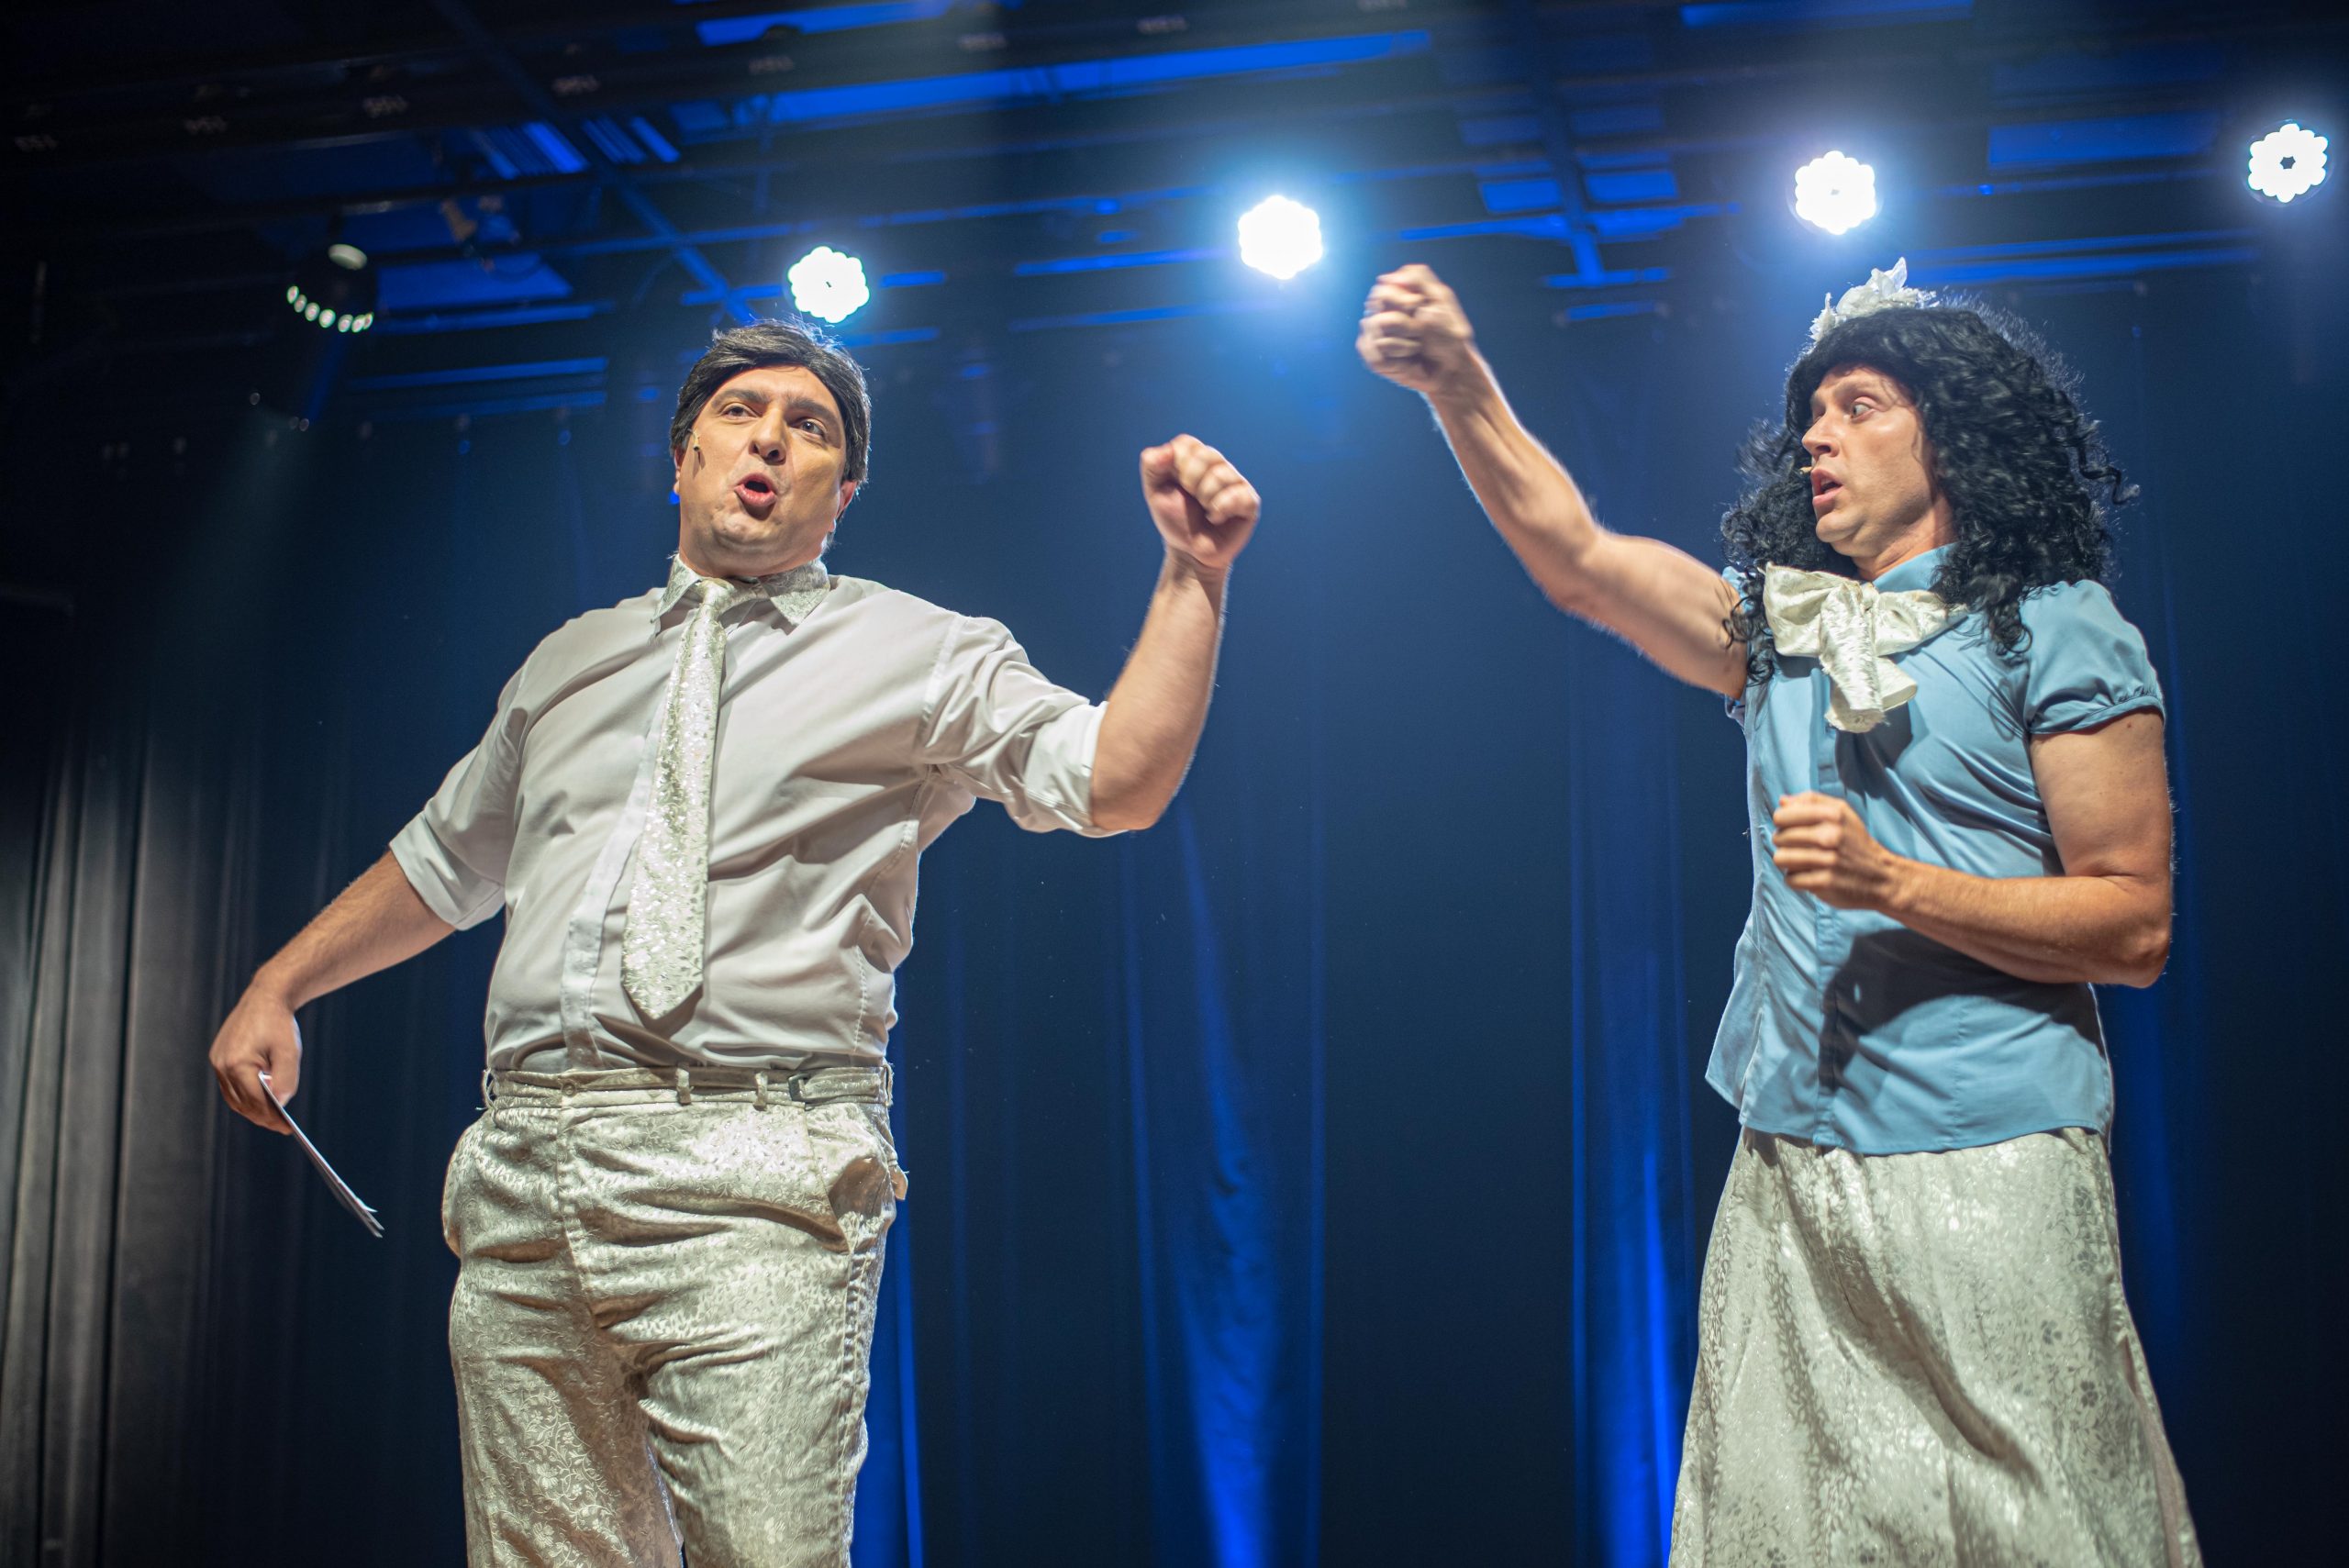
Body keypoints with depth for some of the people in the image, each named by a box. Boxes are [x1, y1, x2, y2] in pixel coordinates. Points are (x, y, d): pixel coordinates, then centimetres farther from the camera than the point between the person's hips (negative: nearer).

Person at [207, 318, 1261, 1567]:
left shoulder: (920, 655, 10)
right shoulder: (573, 660, 23)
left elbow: (1116, 781, -4)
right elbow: (445, 860, 35)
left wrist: (1193, 575, -14)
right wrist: (274, 989, 30)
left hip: (751, 1191, -4)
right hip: (525, 1176, 5)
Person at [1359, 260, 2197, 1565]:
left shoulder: (2056, 629, -2)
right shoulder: (1780, 625, 14)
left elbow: (2135, 927, -6)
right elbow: (1577, 558, 4)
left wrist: (1892, 882, -17)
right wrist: (1461, 387, -9)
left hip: (1990, 1166, -5)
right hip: (1790, 1165, 5)